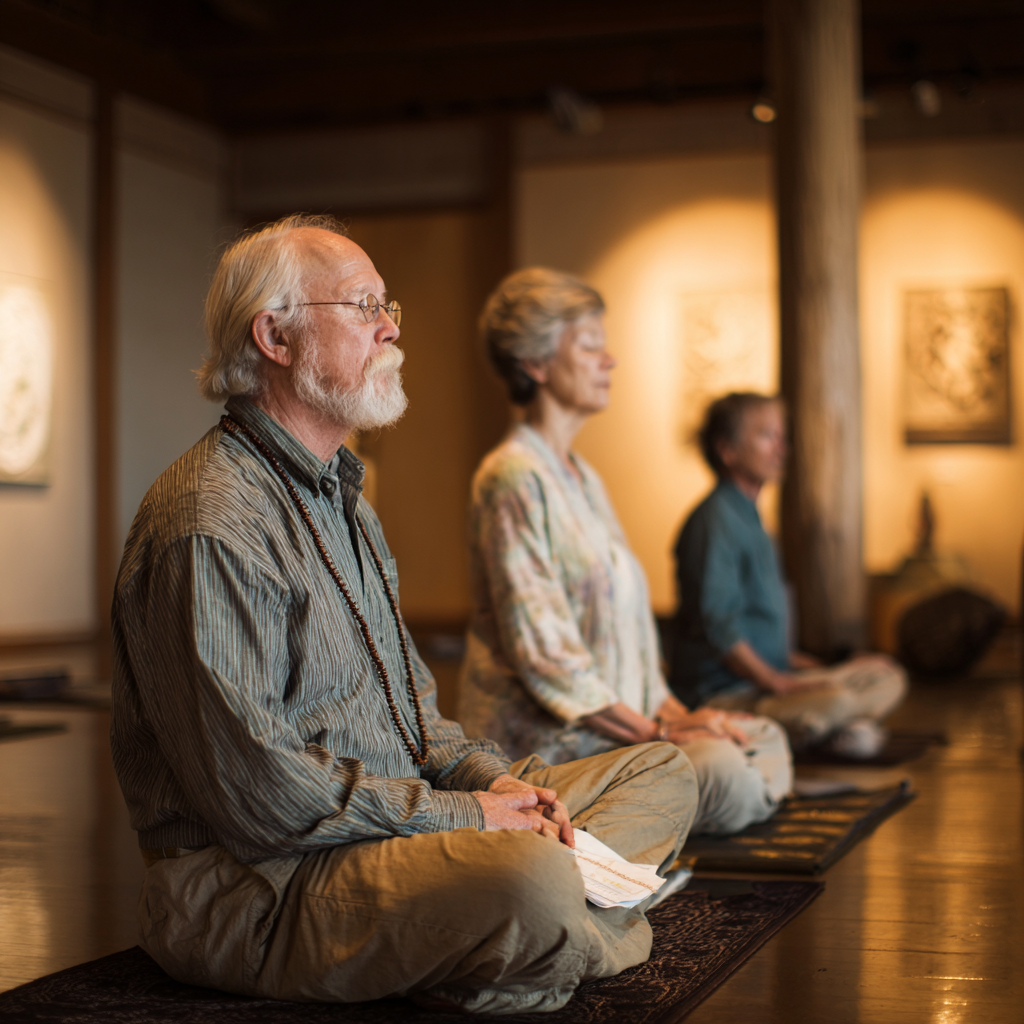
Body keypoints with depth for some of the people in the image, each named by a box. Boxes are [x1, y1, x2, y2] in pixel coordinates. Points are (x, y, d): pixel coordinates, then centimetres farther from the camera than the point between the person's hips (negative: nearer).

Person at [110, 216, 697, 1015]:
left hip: (394, 824, 11)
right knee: (531, 883, -38)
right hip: (259, 885, -11)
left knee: (664, 774, 9)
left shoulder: (341, 497, 19)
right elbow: (251, 784, -23)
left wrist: (489, 777, 3)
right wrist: (461, 815, -15)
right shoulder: (212, 526, -17)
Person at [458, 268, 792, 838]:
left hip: (616, 718, 10)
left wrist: (673, 712, 5)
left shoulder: (583, 478, 19)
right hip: (549, 742, -10)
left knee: (768, 742, 0)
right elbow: (542, 652, -18)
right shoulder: (514, 478, -12)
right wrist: (655, 732, -17)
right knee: (728, 776, -26)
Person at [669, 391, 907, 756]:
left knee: (885, 675, 7)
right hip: (725, 694, -11)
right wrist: (776, 681, -19)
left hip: (764, 676, 11)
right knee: (837, 701, -34)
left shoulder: (747, 517, 20)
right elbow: (716, 625, -21)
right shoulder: (715, 521, -13)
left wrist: (794, 662, 16)